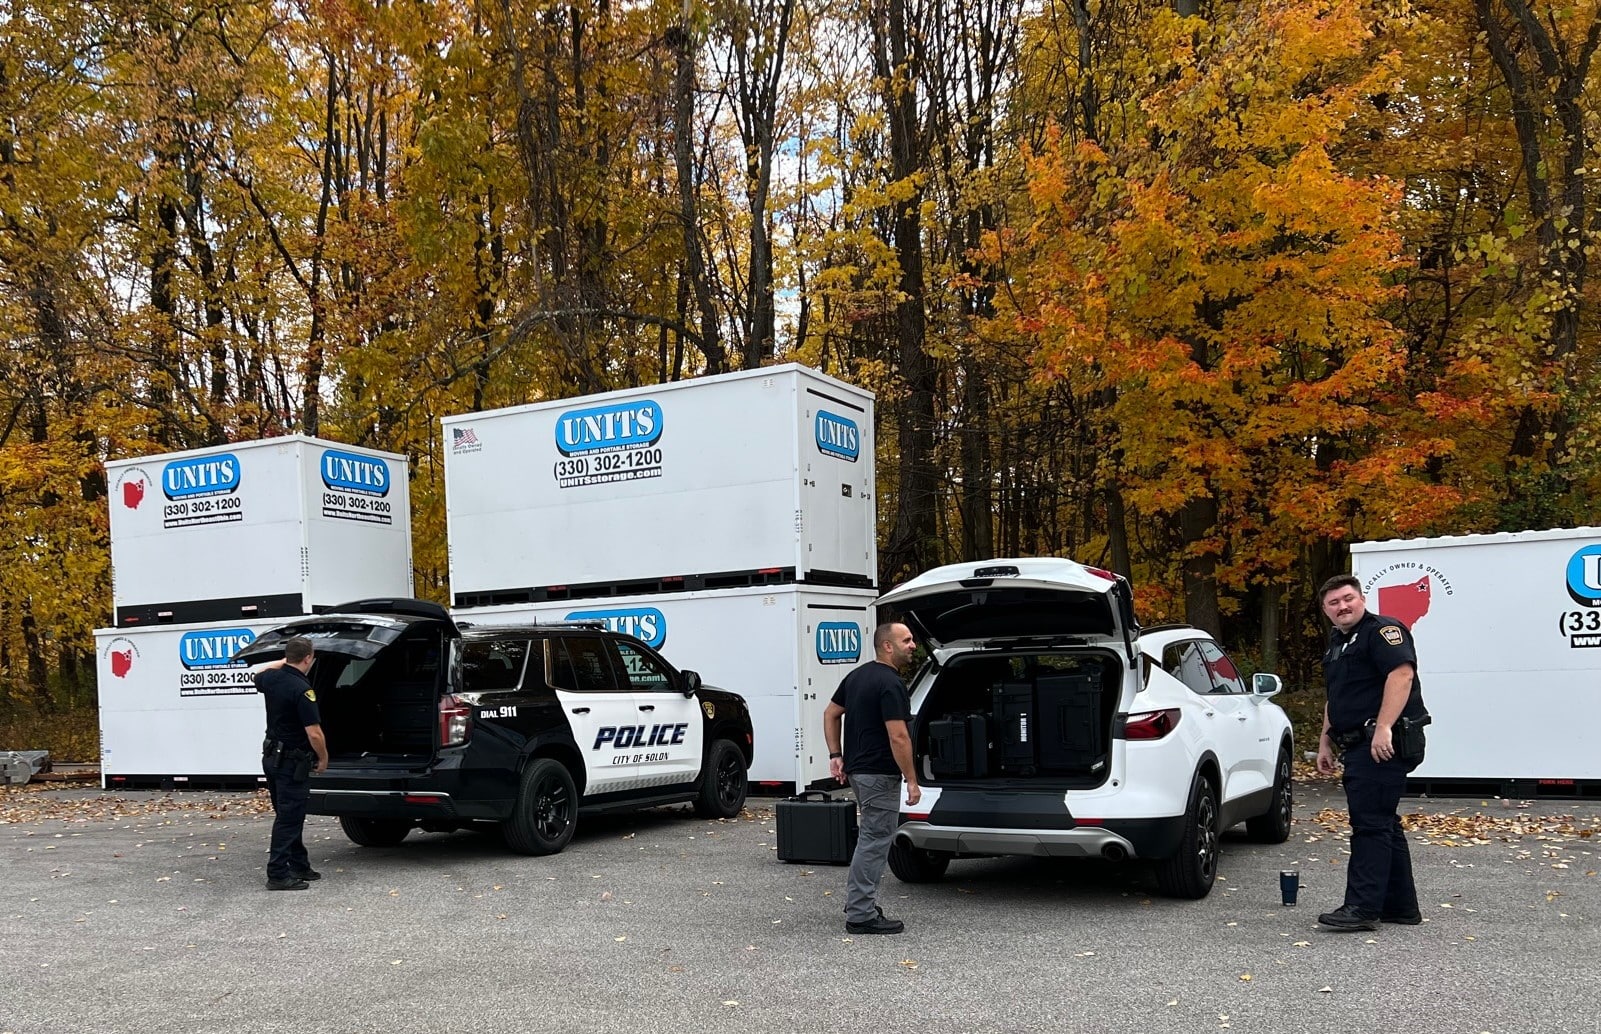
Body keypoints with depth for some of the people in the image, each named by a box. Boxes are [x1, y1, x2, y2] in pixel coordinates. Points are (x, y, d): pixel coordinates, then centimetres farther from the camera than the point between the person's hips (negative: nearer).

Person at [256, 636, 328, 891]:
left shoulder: (271, 678, 1)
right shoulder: (302, 689, -23)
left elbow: (259, 675, 30)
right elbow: (314, 733, -24)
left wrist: (285, 662, 28)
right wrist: (323, 759, -8)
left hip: (272, 756, 9)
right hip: (293, 762, -9)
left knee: (289, 815, 17)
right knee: (288, 818, -5)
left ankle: (299, 865, 25)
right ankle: (278, 874, -4)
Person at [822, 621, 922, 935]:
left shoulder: (857, 675, 10)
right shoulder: (891, 684, -19)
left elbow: (831, 714, 16)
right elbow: (898, 737, -22)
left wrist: (835, 755, 12)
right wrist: (912, 780, -16)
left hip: (858, 769, 10)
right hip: (880, 774, -10)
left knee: (871, 838, 20)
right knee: (874, 842, -3)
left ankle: (859, 902, 25)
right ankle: (861, 915, 1)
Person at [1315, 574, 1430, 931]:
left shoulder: (1382, 630, -8)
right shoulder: (1336, 644, 22)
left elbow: (1401, 674, -23)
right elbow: (1335, 701, 30)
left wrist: (1384, 728, -30)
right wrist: (1325, 742, 24)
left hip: (1382, 746, -10)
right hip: (1358, 748, 10)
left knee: (1371, 824, -11)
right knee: (1384, 824, 14)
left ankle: (1362, 907, -11)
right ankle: (1401, 906, 21)